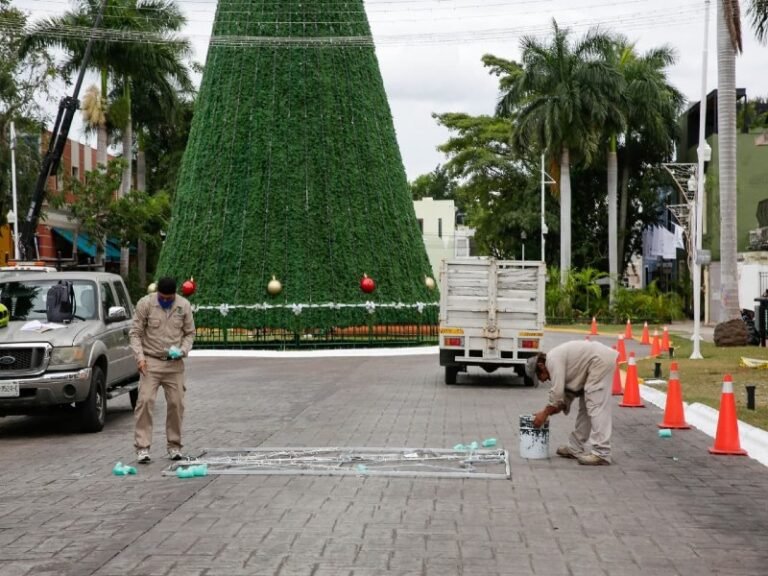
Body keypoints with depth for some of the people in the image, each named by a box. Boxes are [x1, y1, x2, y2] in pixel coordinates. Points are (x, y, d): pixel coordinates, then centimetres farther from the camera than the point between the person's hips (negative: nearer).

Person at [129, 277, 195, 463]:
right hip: (151, 362, -2)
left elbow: (190, 333, 8)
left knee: (176, 404, 3)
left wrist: (183, 350, -9)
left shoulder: (184, 305, 0)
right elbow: (136, 333, -3)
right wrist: (139, 356, -14)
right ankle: (142, 447, -7)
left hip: (175, 363, 2)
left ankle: (174, 446, 17)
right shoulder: (145, 304, -7)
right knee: (145, 402, -11)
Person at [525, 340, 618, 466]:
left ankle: (601, 454, -18)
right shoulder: (557, 359, 16)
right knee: (586, 407, 15)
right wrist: (549, 412, 12)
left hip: (601, 360, -11)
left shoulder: (553, 359, -13)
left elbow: (557, 392, -18)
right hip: (601, 362, 11)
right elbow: (568, 394, 18)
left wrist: (545, 413, -8)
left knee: (596, 406, -14)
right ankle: (575, 448, 21)